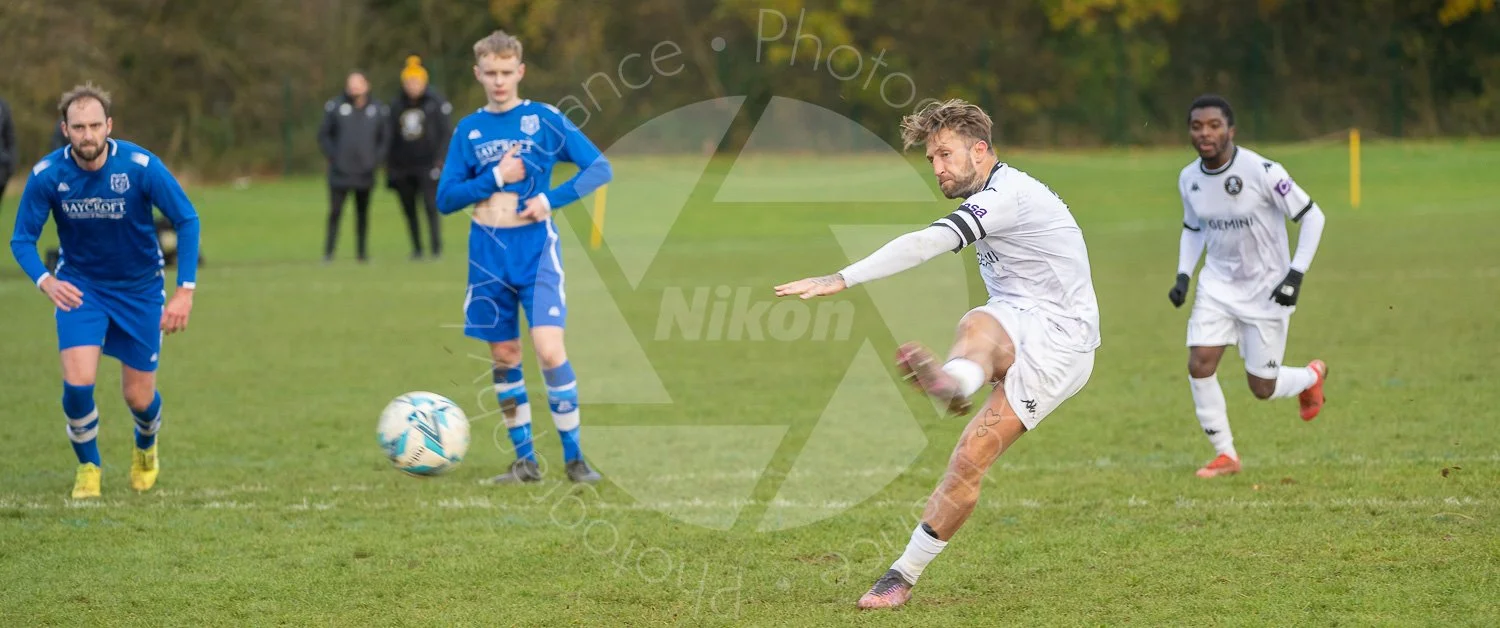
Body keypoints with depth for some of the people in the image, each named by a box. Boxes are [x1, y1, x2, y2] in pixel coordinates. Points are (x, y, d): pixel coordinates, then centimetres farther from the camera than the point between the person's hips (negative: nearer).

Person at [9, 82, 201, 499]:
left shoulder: (142, 166, -23)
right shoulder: (47, 175, -19)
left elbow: (186, 221, -14)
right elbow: (22, 240, -12)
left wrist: (185, 291, -21)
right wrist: (45, 281, -33)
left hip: (139, 288, 0)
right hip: (79, 285, 0)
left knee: (139, 398, 4)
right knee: (77, 384, -18)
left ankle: (146, 449, 41)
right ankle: (88, 468, 11)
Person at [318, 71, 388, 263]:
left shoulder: (377, 110, 4)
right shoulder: (335, 107, -3)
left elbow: (385, 138, 11)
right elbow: (324, 135, 2)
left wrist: (376, 158, -1)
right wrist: (333, 156, -8)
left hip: (365, 173, 2)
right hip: (340, 173, -2)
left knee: (363, 213, 8)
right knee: (335, 212, -4)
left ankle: (362, 251, 14)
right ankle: (329, 252, 0)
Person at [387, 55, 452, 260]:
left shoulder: (435, 103, -1)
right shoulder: (397, 106, 10)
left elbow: (444, 134, -2)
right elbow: (391, 138, 13)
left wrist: (438, 160, -10)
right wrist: (390, 167, 9)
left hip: (427, 165, -4)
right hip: (403, 166, 4)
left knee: (430, 205, -12)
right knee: (409, 210, 6)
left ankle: (437, 247, -7)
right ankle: (416, 249, 15)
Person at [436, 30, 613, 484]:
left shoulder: (544, 119, -1)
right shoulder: (468, 130, 6)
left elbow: (600, 168, -3)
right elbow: (445, 199, 2)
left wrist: (551, 199, -15)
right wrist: (496, 178, -11)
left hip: (535, 247, -3)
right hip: (488, 253, 3)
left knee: (549, 349, -15)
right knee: (504, 356, 6)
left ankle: (574, 457, -7)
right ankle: (525, 460, 15)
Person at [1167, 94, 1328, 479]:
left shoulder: (1261, 171, -21)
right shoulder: (1189, 179, -3)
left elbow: (1311, 217, -13)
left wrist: (1295, 274, -20)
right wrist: (1183, 275, 1)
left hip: (1266, 288, -4)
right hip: (1218, 284, 5)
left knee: (1262, 388, 1)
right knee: (1199, 365, -13)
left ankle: (1313, 376, 36)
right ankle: (1225, 456, 3)